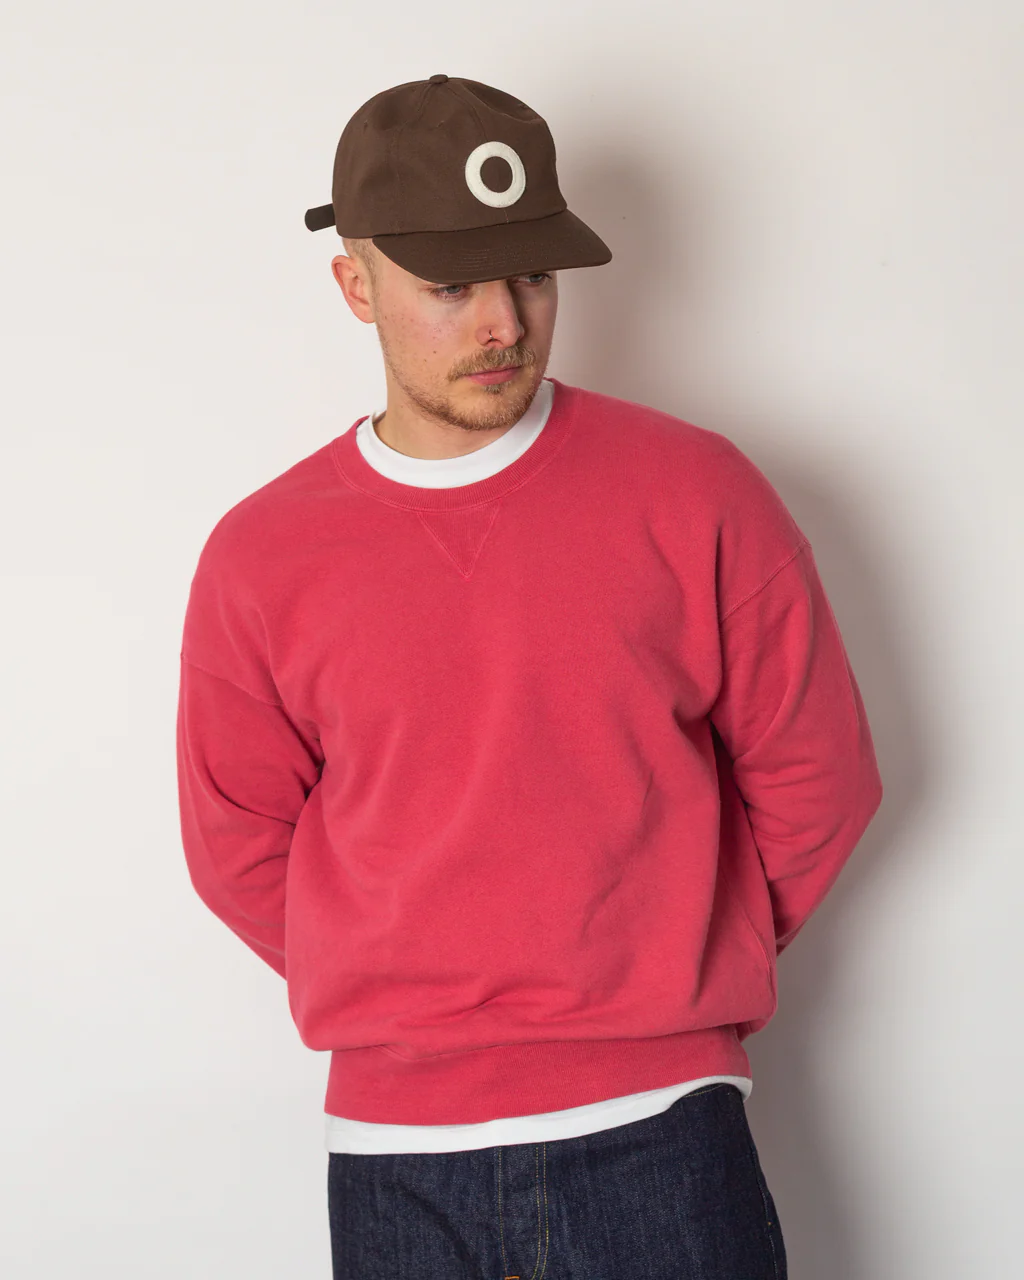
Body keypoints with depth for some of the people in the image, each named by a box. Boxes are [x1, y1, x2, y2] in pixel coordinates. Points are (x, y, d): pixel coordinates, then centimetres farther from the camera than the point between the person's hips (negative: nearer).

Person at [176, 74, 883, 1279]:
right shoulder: (259, 558, -1)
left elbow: (814, 775, 3)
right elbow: (240, 848, 8)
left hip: (659, 1132, -1)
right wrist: (407, 1002, 6)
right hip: (395, 1152, 1)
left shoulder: (695, 492, -4)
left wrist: (675, 968, 7)